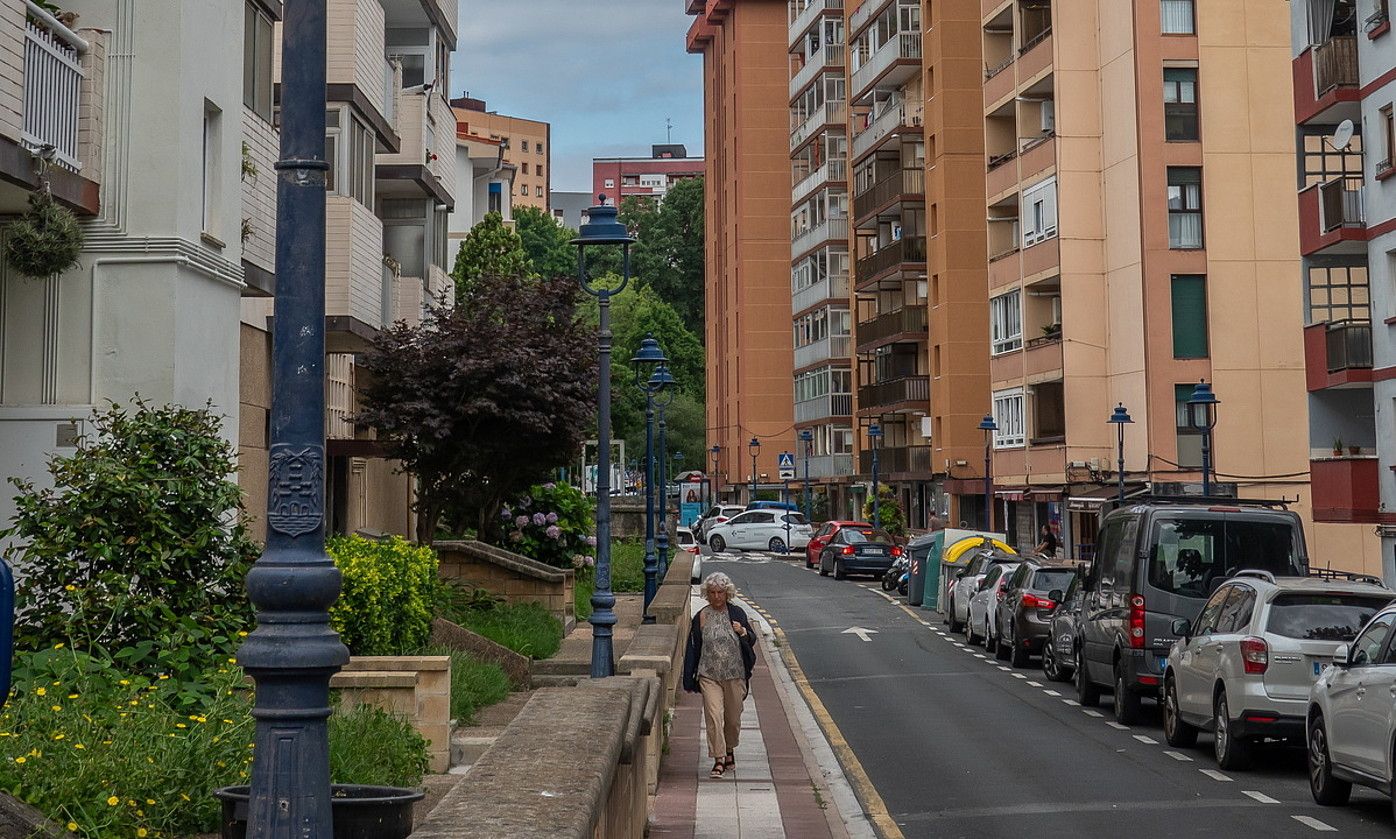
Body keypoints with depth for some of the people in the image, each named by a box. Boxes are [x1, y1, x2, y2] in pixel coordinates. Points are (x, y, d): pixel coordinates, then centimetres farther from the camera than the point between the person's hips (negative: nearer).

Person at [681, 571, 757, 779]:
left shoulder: (737, 613, 3)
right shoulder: (701, 617, 1)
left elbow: (752, 640, 6)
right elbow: (693, 649, 4)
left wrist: (743, 632, -18)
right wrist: (689, 680, 4)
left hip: (735, 675, 1)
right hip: (709, 676, -1)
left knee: (733, 718, 11)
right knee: (714, 716, -12)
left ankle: (729, 751, 36)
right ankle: (718, 760, -8)